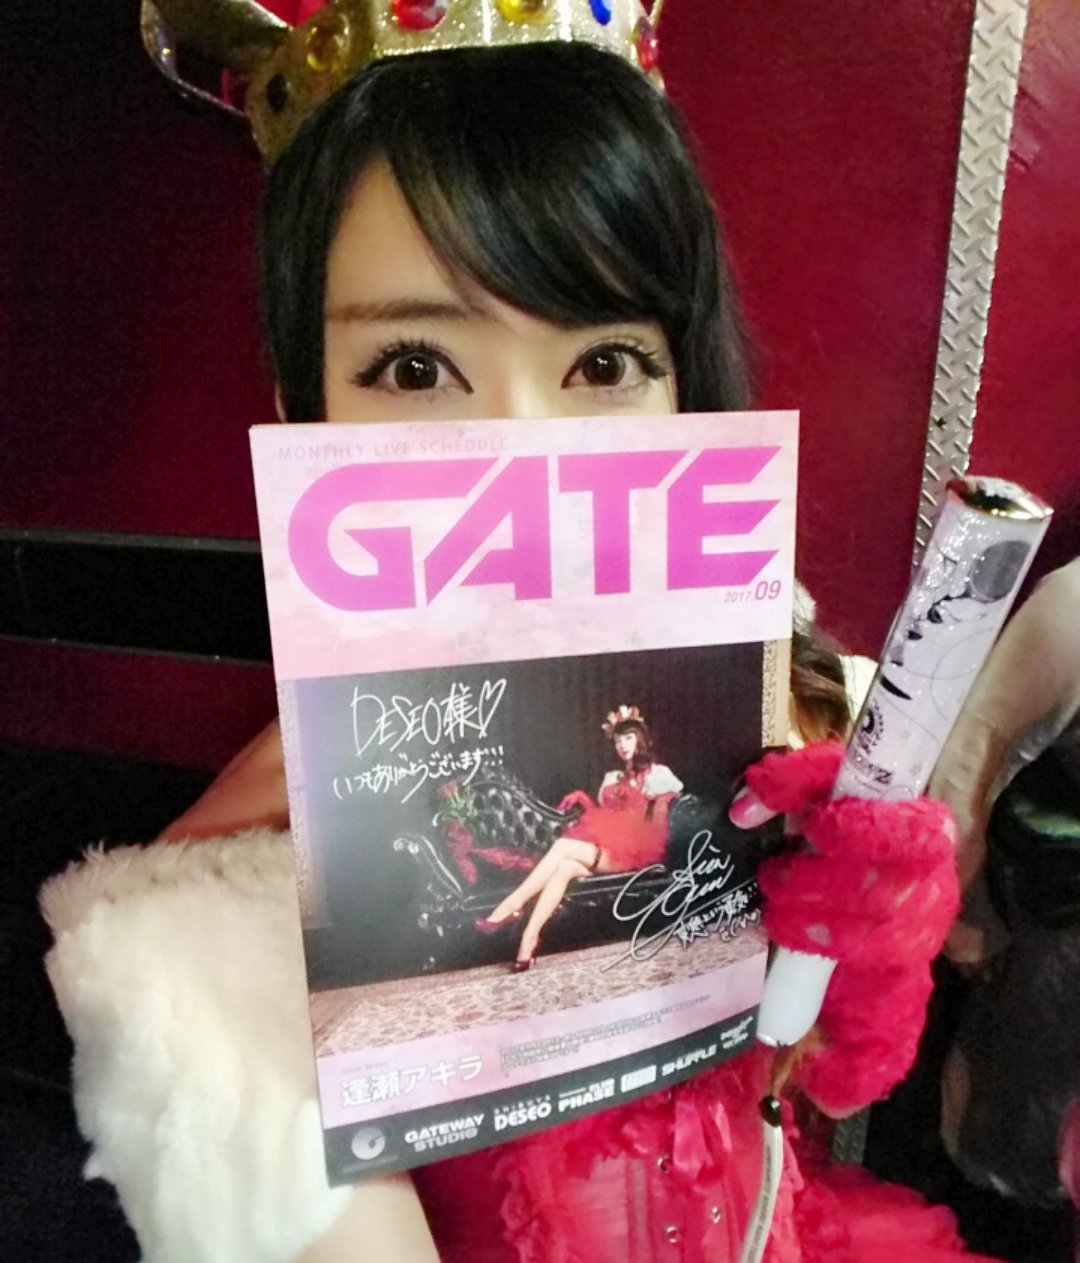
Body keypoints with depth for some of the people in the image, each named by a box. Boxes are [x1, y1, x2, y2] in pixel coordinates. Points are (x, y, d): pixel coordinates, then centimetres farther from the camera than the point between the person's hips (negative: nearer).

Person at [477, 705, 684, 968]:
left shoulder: (657, 774, 11)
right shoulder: (612, 778, 29)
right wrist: (582, 800, 7)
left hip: (628, 849, -4)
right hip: (600, 845, 5)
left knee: (563, 846, -30)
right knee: (565, 867, -32)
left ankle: (512, 905, -33)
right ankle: (529, 939, -42)